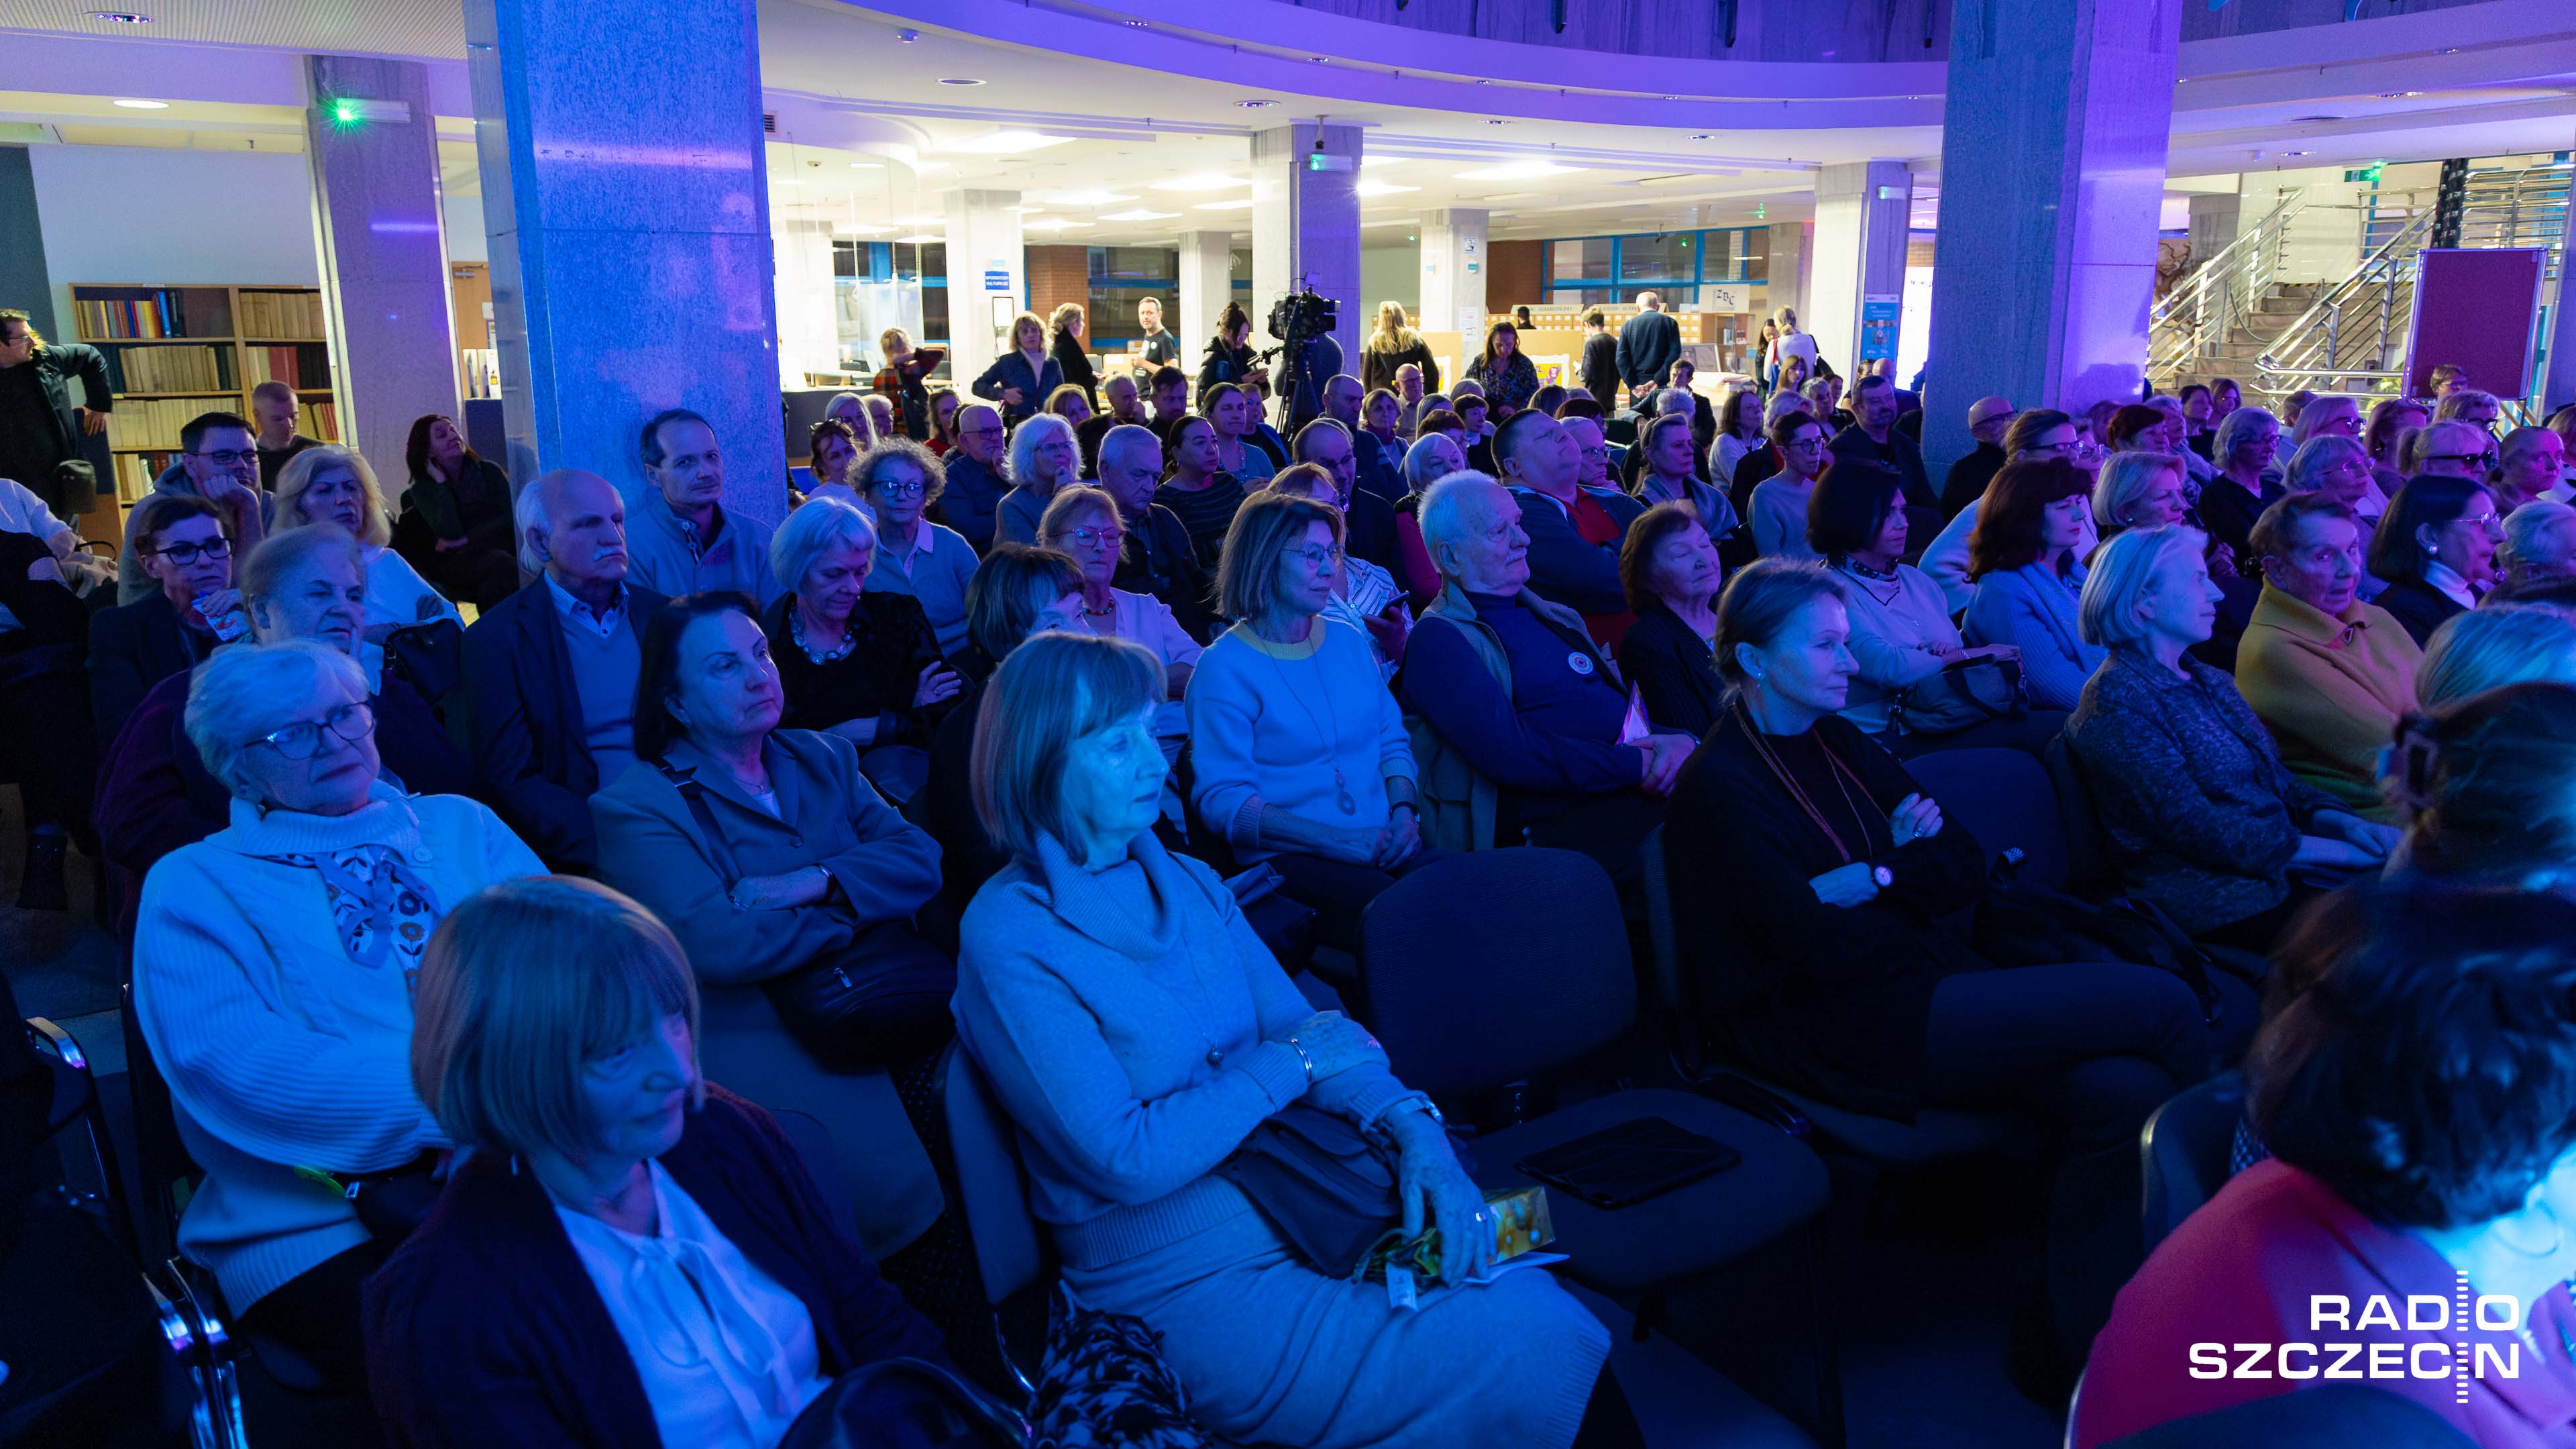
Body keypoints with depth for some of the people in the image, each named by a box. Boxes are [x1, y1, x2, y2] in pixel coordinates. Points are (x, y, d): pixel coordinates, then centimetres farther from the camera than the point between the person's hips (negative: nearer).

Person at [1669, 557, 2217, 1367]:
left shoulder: (1838, 741, 15)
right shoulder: (1718, 788, -9)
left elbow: (1968, 875, 10)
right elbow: (1828, 952, -16)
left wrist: (1880, 873, -10)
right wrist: (1911, 865, -1)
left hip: (1923, 989, 8)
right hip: (1850, 1037, -8)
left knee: (2124, 1093, -19)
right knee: (2164, 1003, -13)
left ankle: (2072, 1343, -6)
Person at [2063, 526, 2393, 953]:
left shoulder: (2210, 681, 17)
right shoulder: (2115, 706, -13)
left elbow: (2277, 781, 16)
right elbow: (2196, 828, -18)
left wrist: (2345, 823, -5)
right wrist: (2342, 852, -14)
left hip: (2276, 865, 8)